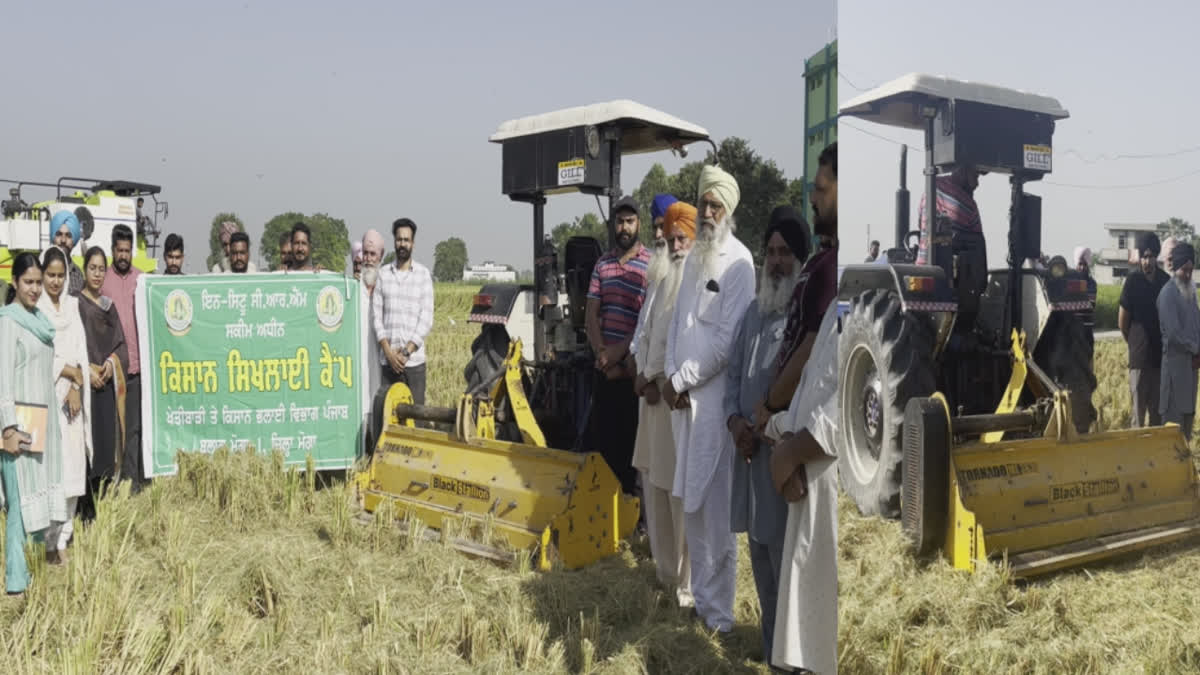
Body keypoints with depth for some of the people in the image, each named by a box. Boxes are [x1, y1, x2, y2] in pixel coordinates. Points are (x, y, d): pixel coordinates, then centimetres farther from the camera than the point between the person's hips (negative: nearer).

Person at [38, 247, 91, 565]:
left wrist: (76, 386, -2)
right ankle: (50, 542, -2)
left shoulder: (72, 305, 13)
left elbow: (80, 348, 9)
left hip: (73, 395, 5)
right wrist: (69, 371, -3)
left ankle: (64, 538, 14)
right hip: (46, 395, -5)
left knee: (74, 464, 5)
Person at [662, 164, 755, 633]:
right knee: (691, 506, 15)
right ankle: (700, 597, 28)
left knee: (717, 511, -2)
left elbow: (726, 341, -15)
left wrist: (681, 380, -10)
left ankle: (720, 611, 9)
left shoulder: (739, 262, -10)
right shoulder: (694, 257, 14)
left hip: (715, 400, -7)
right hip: (683, 398, 8)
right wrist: (671, 377, 0)